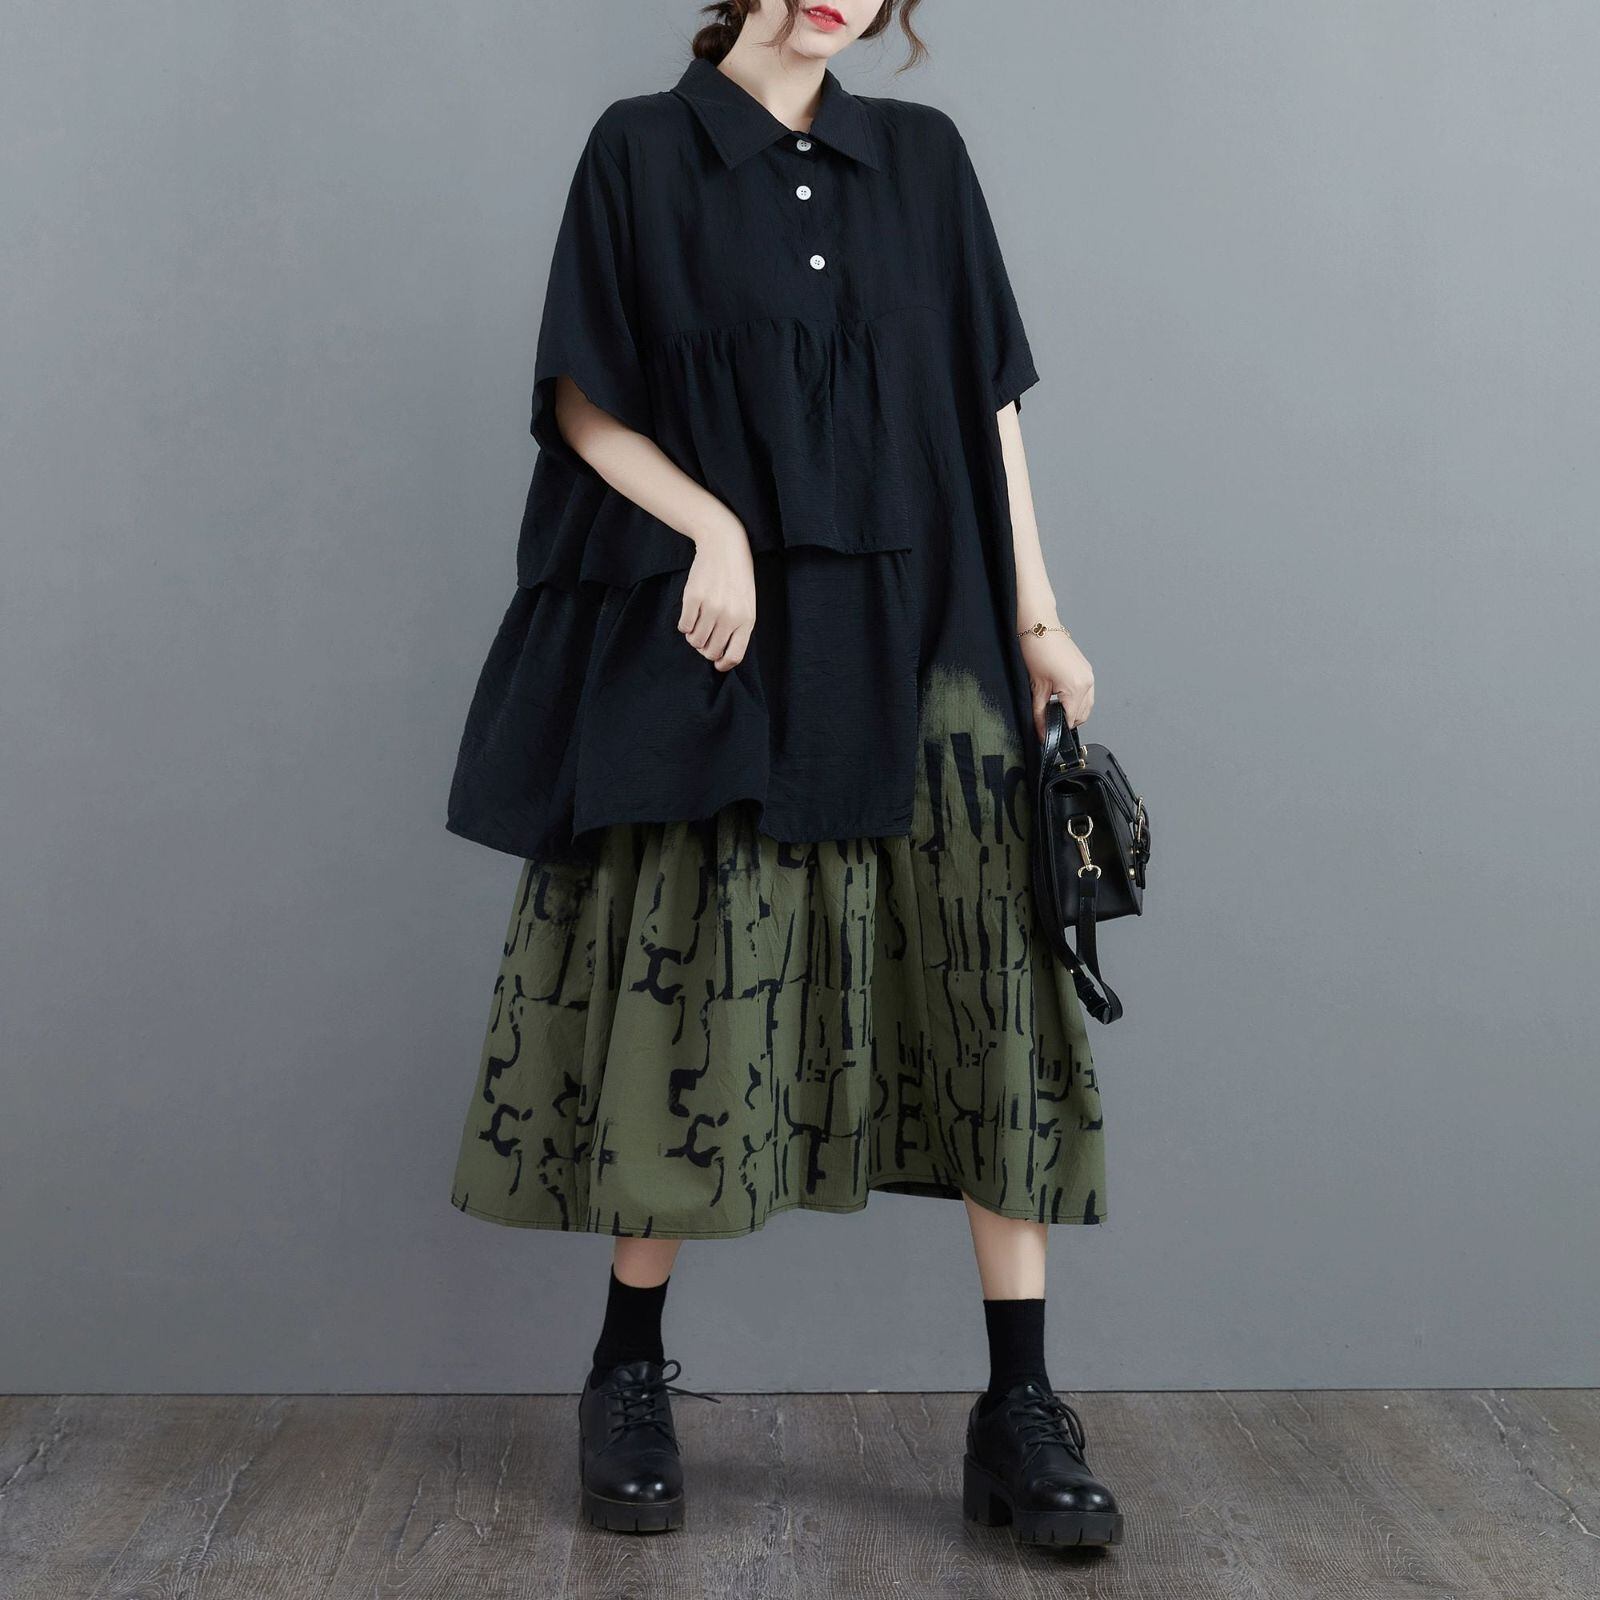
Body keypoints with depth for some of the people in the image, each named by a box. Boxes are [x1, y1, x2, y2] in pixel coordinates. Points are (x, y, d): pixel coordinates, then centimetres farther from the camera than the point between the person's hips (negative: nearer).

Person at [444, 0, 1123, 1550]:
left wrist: (1040, 615, 5)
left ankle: (1020, 1415, 4)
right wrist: (716, 526, -14)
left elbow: (988, 399, 11)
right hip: (721, 648, -2)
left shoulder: (923, 157, 13)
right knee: (694, 993, -1)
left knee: (996, 1006, -4)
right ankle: (629, 1381, 17)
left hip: (916, 642, 3)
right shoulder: (642, 149, 6)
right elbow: (586, 404, 2)